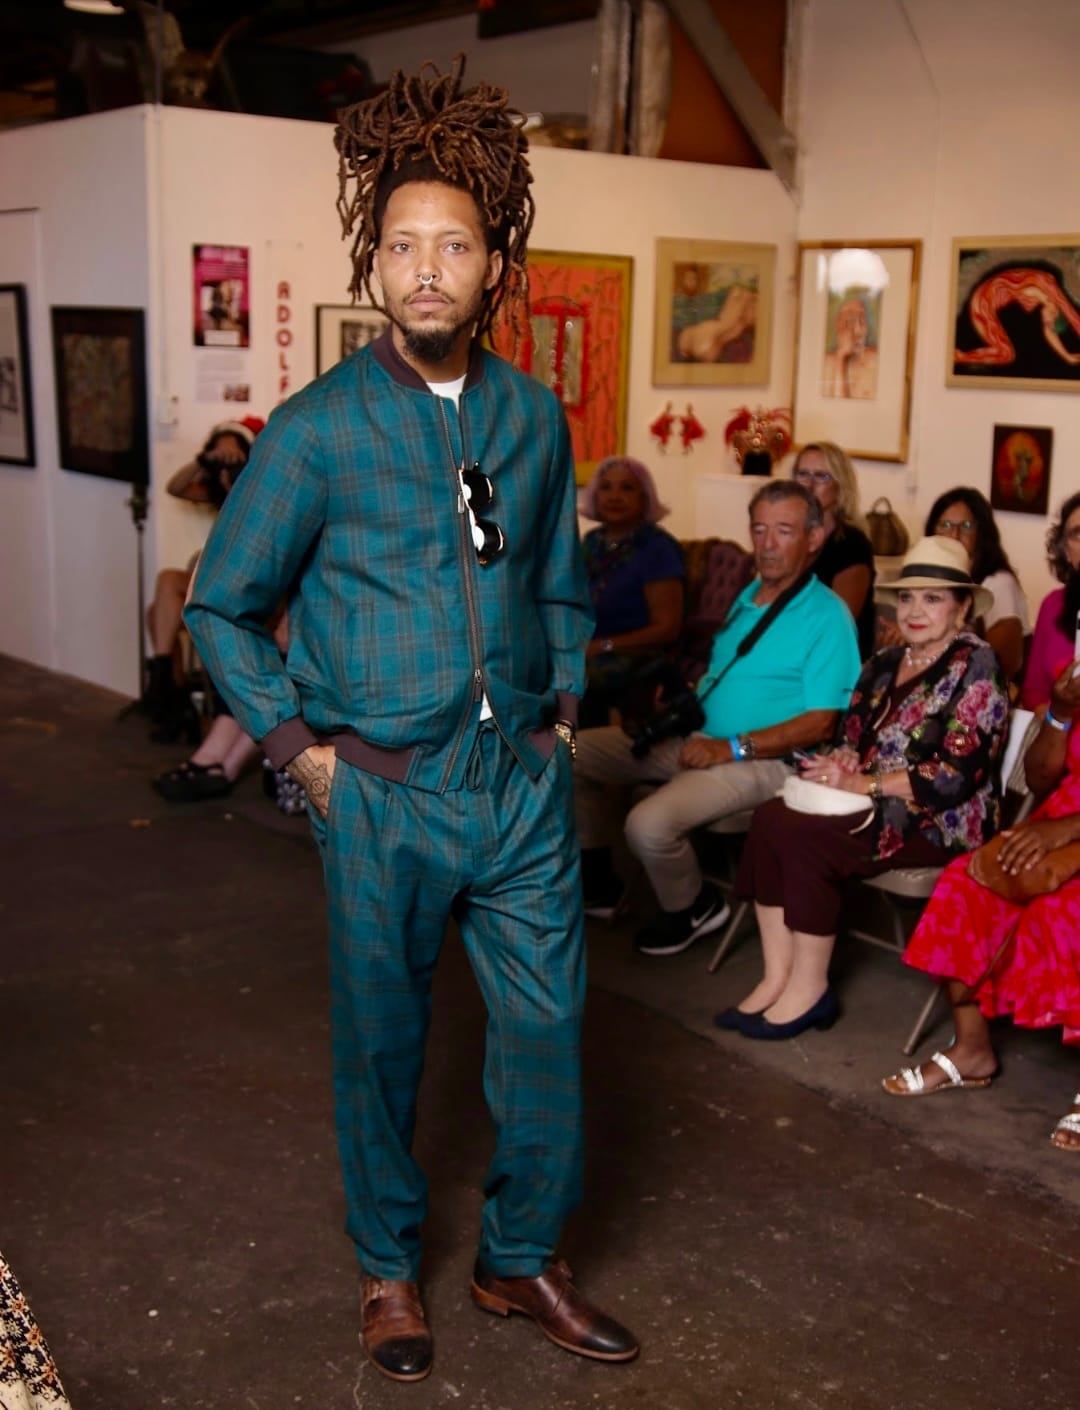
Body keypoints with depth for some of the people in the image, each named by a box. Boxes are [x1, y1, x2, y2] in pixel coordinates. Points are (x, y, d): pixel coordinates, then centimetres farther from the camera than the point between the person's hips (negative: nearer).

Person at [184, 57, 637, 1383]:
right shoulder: (318, 428, -9)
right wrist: (298, 746, -6)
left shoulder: (534, 417, 4)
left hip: (524, 784, 4)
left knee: (548, 1023, 9)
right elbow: (220, 603, -2)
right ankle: (388, 1266, 34)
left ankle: (522, 1258, 31)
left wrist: (562, 712, 9)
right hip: (382, 794, -3)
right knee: (380, 1041, 12)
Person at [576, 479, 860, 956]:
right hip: (695, 737, 9)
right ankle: (597, 883, 16)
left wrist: (734, 748, -22)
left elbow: (820, 723, -17)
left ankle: (692, 909, 2)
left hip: (760, 758, -9)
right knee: (574, 753, 1)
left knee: (649, 823, -31)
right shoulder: (747, 596, 14)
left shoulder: (827, 616, -12)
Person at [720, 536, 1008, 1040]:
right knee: (770, 817, -17)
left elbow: (958, 774, -17)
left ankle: (809, 990, -13)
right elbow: (851, 735, 18)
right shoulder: (885, 663, 14)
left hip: (941, 820, -7)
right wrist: (840, 763, -8)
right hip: (877, 804, 7)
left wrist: (864, 783, -19)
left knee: (804, 836, -26)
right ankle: (778, 976, -17)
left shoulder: (976, 667, -9)